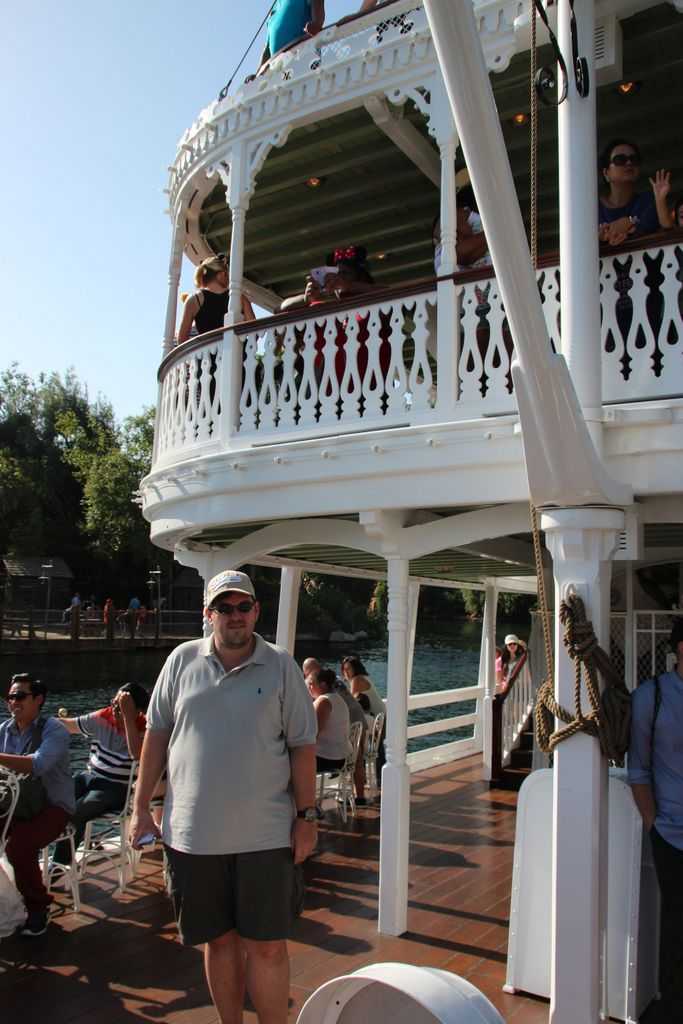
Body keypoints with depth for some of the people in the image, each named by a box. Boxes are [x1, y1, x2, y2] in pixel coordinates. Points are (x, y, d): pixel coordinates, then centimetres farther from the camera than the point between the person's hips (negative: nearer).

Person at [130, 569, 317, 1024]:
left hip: (264, 834, -2)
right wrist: (141, 807, 6)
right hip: (193, 833, 2)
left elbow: (302, 744, -1)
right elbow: (157, 734, 7)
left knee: (267, 945, 4)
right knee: (219, 939, 16)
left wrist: (306, 815, -3)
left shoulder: (281, 666, -3)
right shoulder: (183, 660, 2)